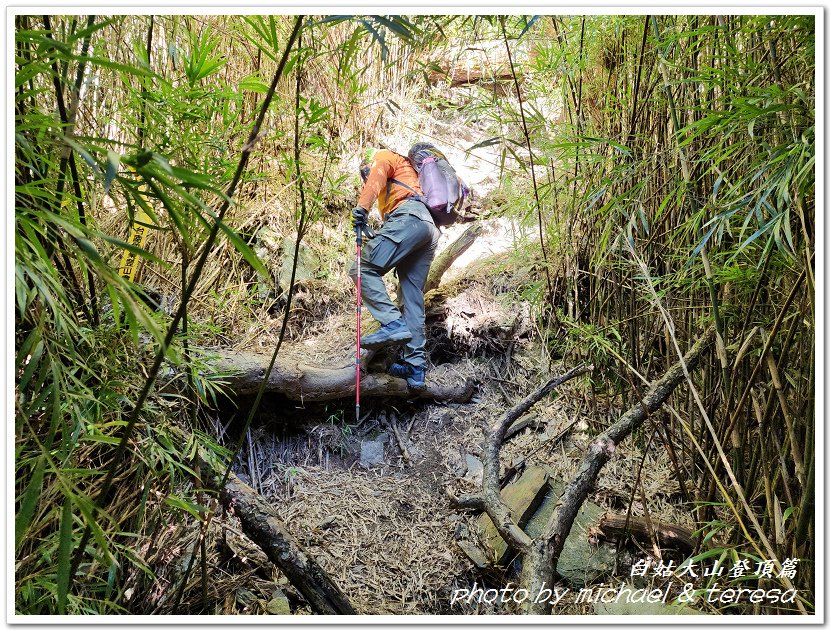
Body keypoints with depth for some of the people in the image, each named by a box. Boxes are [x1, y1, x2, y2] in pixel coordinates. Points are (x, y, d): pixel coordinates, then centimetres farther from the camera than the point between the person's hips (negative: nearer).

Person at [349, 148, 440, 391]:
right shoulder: (408, 173, 45)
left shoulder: (383, 157, 22)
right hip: (430, 229, 8)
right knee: (413, 296, 2)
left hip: (409, 217, -8)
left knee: (363, 269, -14)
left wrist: (362, 207, -16)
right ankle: (416, 365, -4)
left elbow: (376, 178, -1)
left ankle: (393, 324, -29)